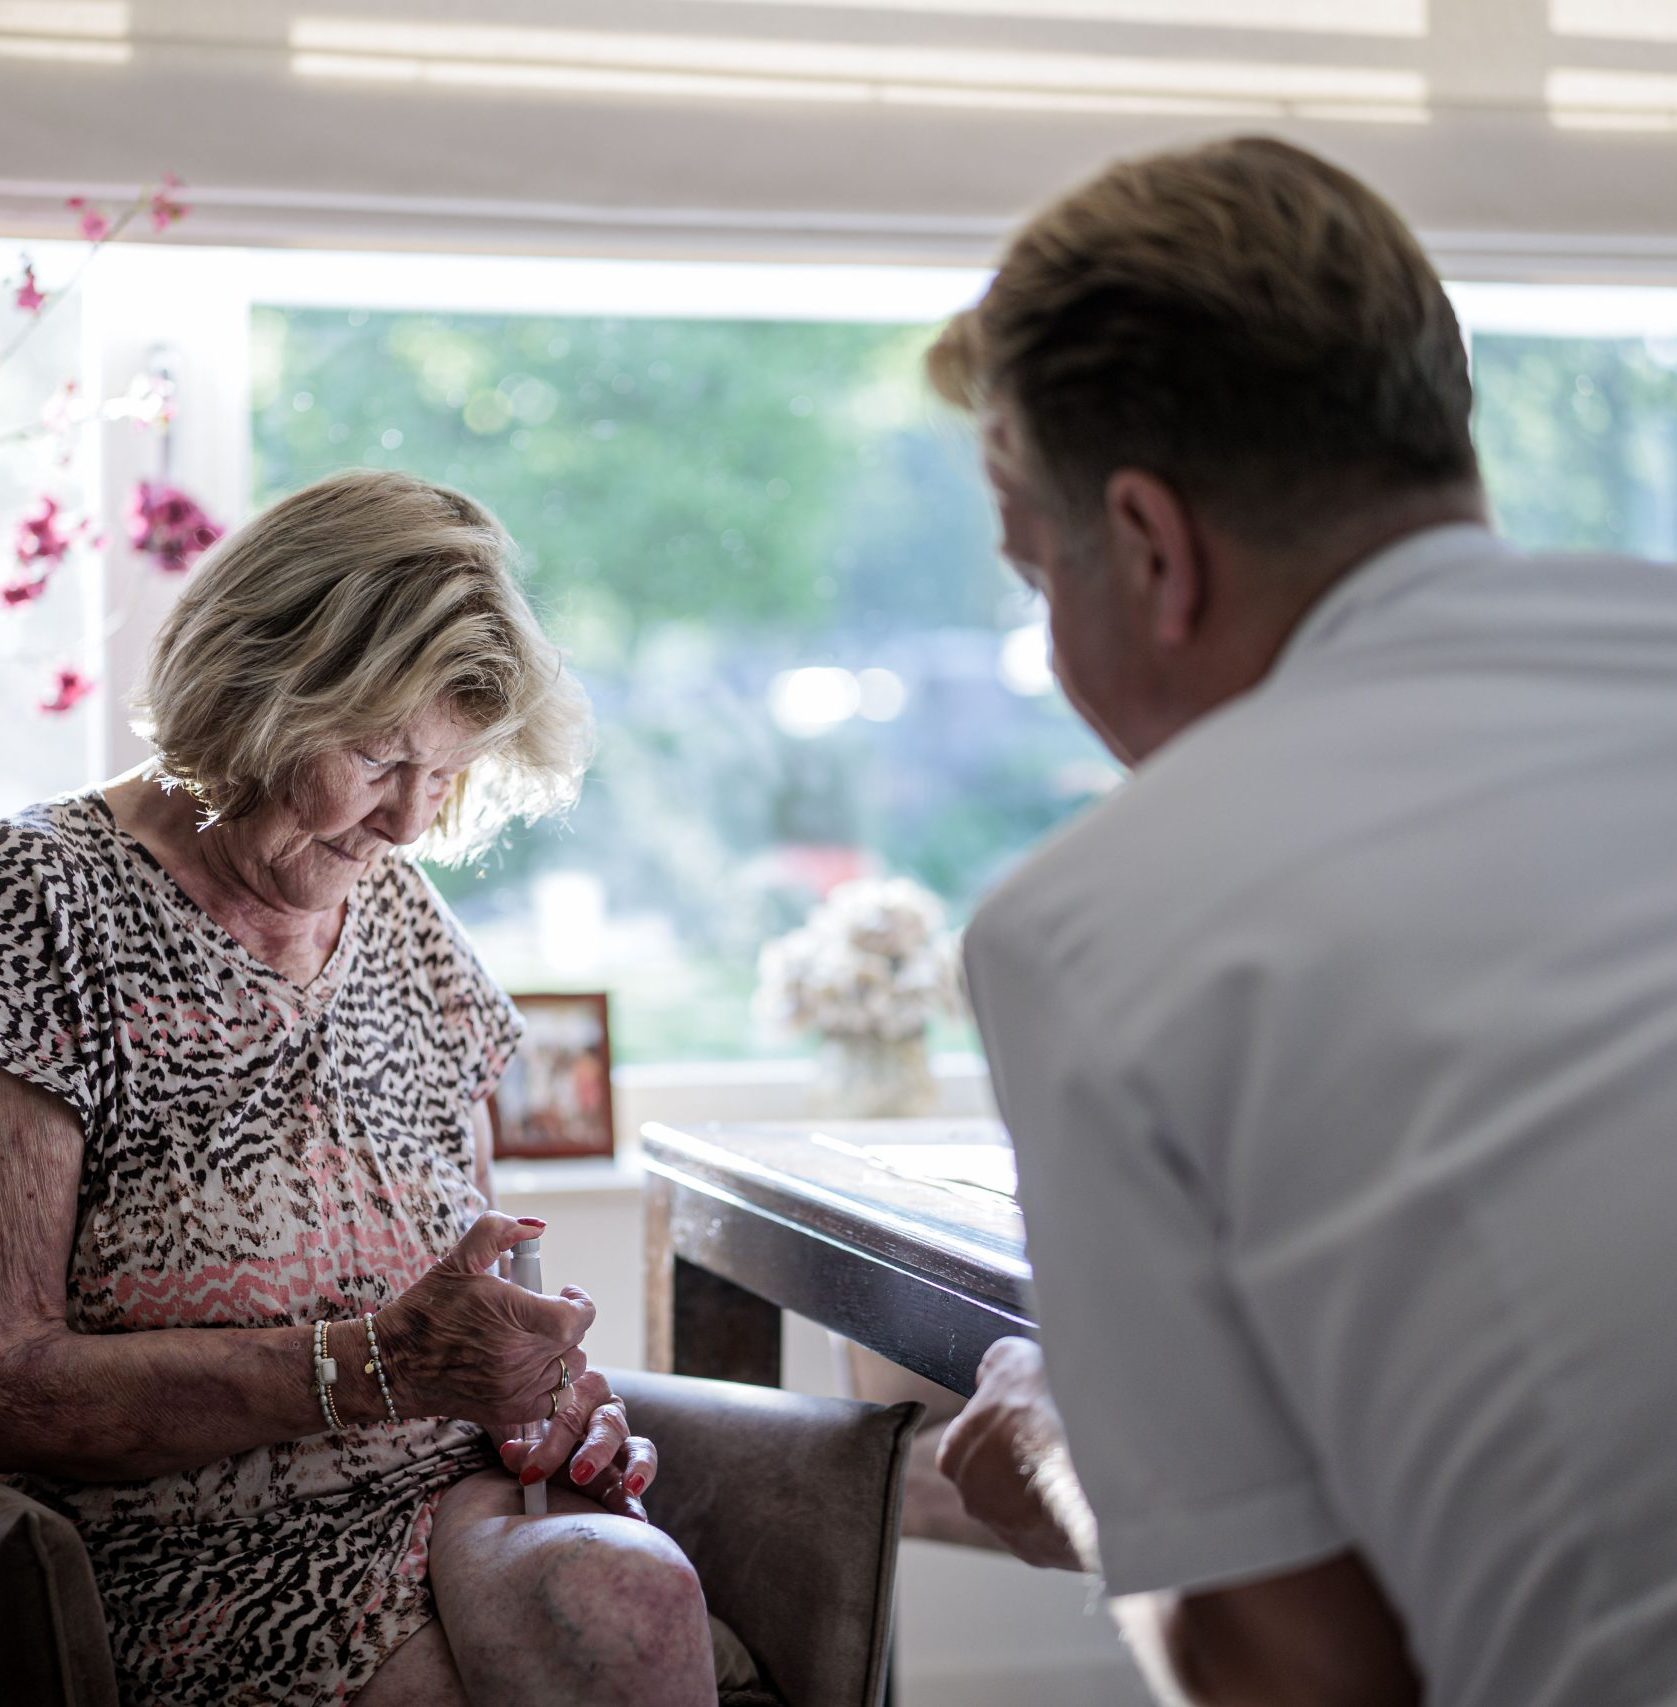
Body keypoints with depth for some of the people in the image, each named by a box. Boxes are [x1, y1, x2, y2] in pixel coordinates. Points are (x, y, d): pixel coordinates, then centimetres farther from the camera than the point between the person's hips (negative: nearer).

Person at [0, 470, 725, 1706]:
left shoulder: (402, 917, 15)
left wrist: (540, 1377, 0)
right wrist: (374, 1364, -21)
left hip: (457, 1508, 6)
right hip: (209, 1564, -6)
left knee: (626, 1595, -29)